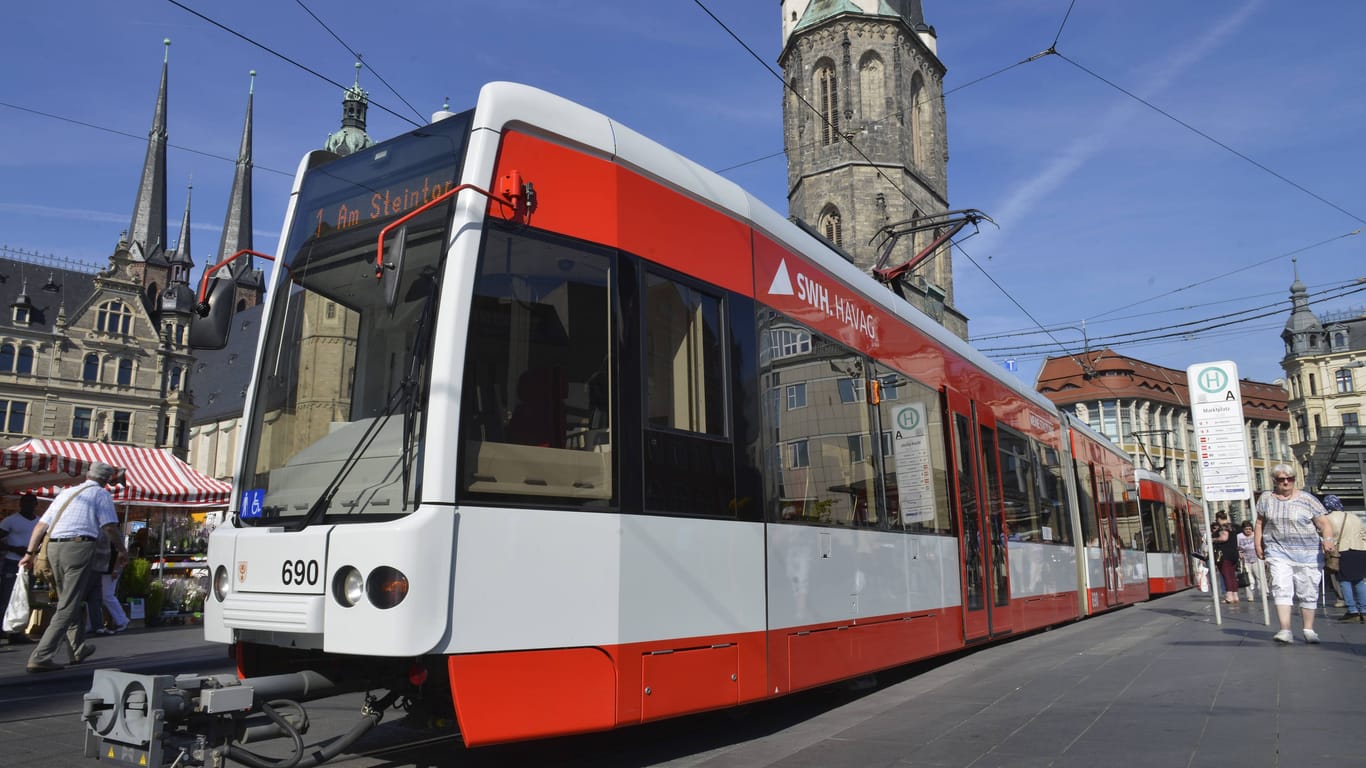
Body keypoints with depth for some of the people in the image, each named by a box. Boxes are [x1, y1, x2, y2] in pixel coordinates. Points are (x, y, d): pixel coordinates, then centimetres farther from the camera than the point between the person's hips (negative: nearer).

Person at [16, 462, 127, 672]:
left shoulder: (66, 493, 21)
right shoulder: (101, 494, 3)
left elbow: (40, 525, 17)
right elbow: (110, 527, -6)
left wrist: (30, 553, 18)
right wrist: (121, 551, 7)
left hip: (53, 548, 7)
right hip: (79, 547, -7)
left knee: (71, 600, 19)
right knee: (68, 606, -5)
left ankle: (78, 649, 31)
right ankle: (40, 656, -13)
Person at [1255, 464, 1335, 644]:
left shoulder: (1307, 499, 2)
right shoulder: (1266, 499, 8)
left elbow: (1324, 523, -3)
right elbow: (1260, 523, 17)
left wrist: (1327, 539, -22)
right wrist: (1258, 545, 11)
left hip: (1307, 553, 0)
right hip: (1278, 552, 0)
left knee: (1308, 592, 5)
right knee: (1281, 589, -14)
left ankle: (1309, 630, 20)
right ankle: (1285, 630, -18)